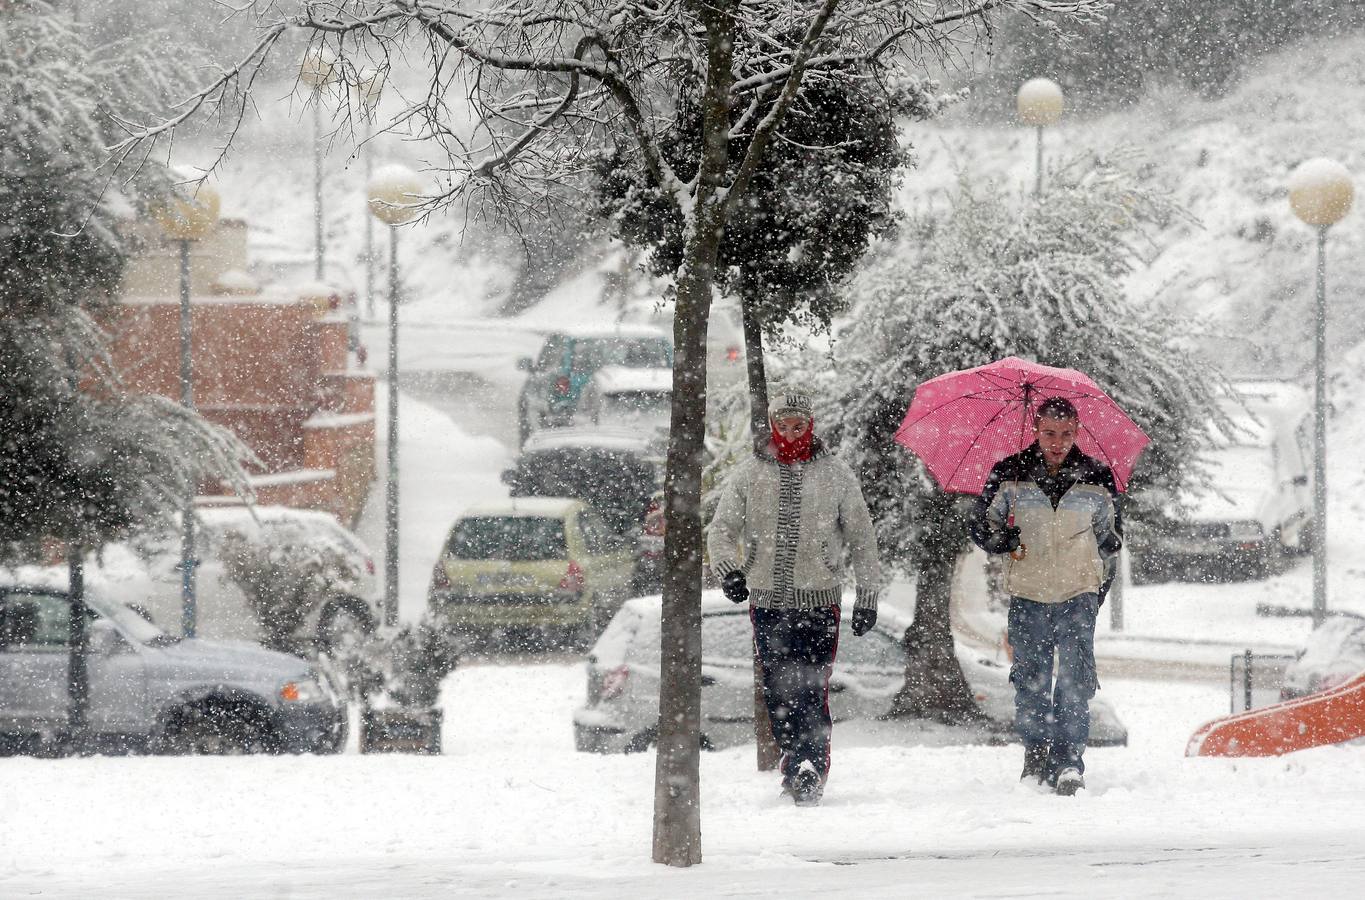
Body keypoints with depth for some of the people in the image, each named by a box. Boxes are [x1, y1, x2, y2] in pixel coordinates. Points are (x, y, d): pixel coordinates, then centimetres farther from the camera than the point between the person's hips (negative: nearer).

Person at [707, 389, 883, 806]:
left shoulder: (835, 475, 6)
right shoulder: (749, 474, 7)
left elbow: (861, 537, 11)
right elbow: (721, 529, 5)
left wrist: (868, 596, 8)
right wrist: (727, 568, -15)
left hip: (819, 602, -2)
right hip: (767, 600, 2)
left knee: (810, 690, -11)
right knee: (777, 692, 2)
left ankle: (810, 772, -9)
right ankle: (794, 758, 19)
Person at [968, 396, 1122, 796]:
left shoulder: (1096, 479, 2)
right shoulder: (1009, 476, 0)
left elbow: (1111, 538, 15)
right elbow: (980, 523, 10)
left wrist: (1099, 590, 13)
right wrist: (1002, 540, -11)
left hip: (1078, 596, -1)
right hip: (1027, 596, 1)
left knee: (1076, 679, -9)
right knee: (1030, 679, 4)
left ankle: (1069, 759, -7)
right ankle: (1036, 754, 19)